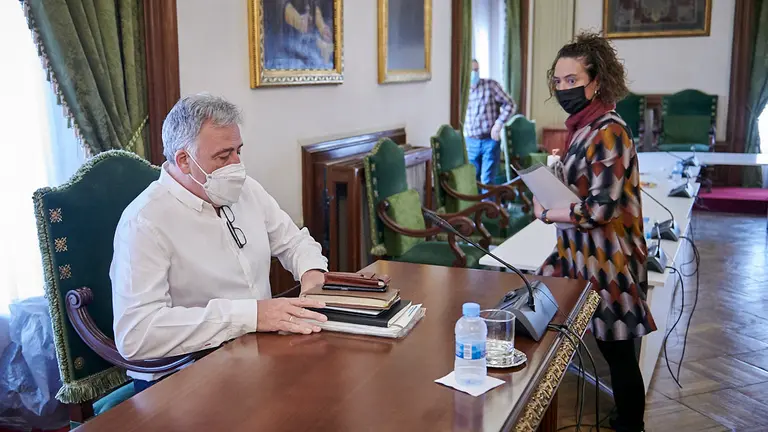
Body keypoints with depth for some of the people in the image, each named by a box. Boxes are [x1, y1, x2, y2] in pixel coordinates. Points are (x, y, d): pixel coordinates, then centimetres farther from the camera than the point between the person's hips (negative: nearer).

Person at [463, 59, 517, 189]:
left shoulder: (491, 85, -3)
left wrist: (499, 123, -13)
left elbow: (510, 104, -2)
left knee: (487, 181, -3)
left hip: (490, 140, -3)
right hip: (470, 142, 3)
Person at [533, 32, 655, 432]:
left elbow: (602, 208, -25)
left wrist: (546, 214, -12)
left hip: (606, 261, -10)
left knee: (617, 353, 3)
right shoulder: (583, 126, 9)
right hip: (583, 253, 10)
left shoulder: (607, 132, -19)